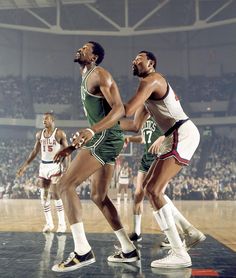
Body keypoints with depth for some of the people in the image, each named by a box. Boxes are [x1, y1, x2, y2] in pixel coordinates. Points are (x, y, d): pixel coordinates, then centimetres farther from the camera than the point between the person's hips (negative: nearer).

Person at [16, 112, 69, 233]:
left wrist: (67, 167, -20)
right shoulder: (39, 134, 8)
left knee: (55, 194, -15)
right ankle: (49, 223, 17)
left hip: (55, 166, -5)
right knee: (44, 196, 4)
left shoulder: (60, 133, -7)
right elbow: (35, 152, 15)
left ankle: (62, 223, -3)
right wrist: (24, 166, 12)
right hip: (43, 166, 5)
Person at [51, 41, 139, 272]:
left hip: (106, 138, -10)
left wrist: (92, 131, -33)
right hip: (102, 139, 10)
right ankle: (128, 250, 19)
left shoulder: (99, 74, -5)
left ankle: (82, 251, -17)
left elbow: (119, 108, -18)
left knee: (65, 184, -14)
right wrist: (71, 148, 26)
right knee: (99, 197, 13)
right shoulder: (86, 79, 25)